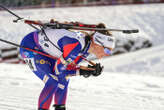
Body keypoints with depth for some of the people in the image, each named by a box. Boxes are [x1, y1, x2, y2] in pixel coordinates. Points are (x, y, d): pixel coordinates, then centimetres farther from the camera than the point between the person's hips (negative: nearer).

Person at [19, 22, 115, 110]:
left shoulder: (87, 47, -5)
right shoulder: (76, 44, -33)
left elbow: (68, 67, 0)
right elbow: (58, 70, -24)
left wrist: (90, 70, -13)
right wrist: (82, 71, -20)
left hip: (43, 50, 9)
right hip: (29, 47, -9)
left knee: (64, 79, 6)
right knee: (53, 82, -17)